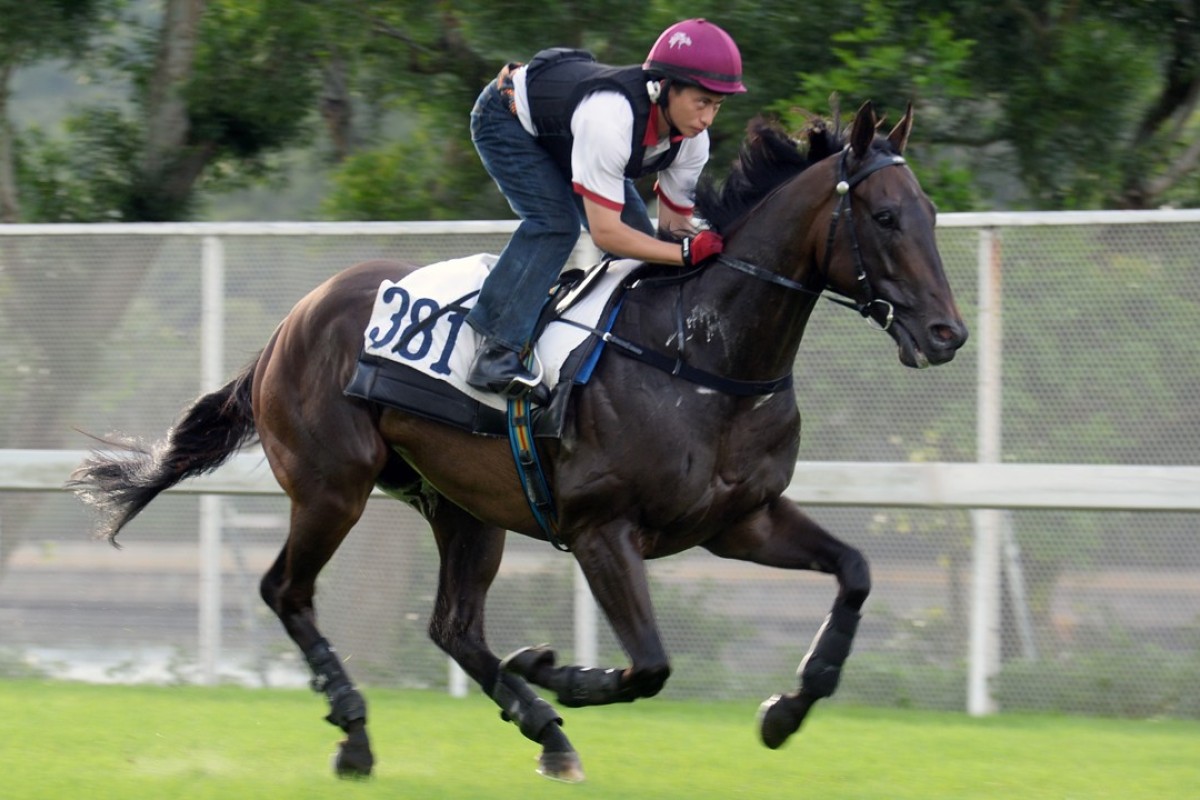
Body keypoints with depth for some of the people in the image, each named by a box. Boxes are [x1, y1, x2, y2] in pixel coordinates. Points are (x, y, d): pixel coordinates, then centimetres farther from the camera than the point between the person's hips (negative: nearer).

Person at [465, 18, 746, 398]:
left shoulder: (692, 139, -20)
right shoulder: (609, 118, -44)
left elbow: (674, 225, -7)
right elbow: (605, 232, -41)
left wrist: (710, 246, -27)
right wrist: (688, 252, -44)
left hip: (562, 132, 8)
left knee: (637, 236, -2)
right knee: (554, 223, -28)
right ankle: (497, 349, -29)